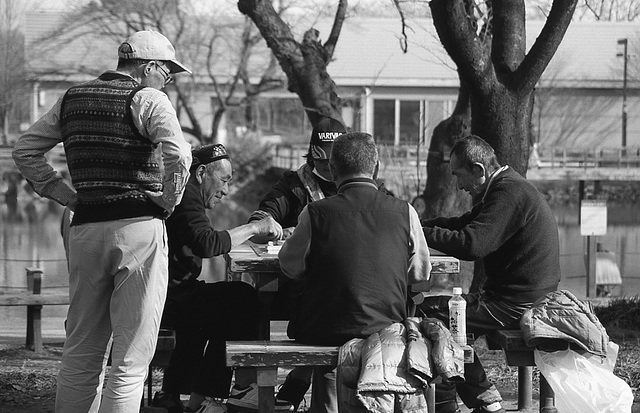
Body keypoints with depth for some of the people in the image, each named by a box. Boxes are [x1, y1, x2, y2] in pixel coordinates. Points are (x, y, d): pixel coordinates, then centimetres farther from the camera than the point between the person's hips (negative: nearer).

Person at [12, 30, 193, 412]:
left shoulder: (72, 99, 14)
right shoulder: (148, 99, -5)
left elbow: (25, 151, 17)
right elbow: (178, 155, -20)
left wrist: (65, 193, 13)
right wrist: (169, 200, -5)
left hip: (84, 228, 6)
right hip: (139, 228, -6)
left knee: (81, 354, 15)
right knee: (131, 358, -2)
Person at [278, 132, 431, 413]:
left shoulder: (315, 213, -11)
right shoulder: (405, 213, -7)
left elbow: (291, 267, 4)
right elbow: (420, 273, 6)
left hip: (325, 332, -1)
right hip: (387, 330, 1)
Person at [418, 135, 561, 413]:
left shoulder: (510, 193, -18)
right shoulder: (508, 187, 15)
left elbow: (472, 244, -28)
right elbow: (464, 224, 22)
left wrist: (422, 233, -19)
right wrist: (418, 224, 10)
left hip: (518, 305, -11)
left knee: (430, 313, -10)